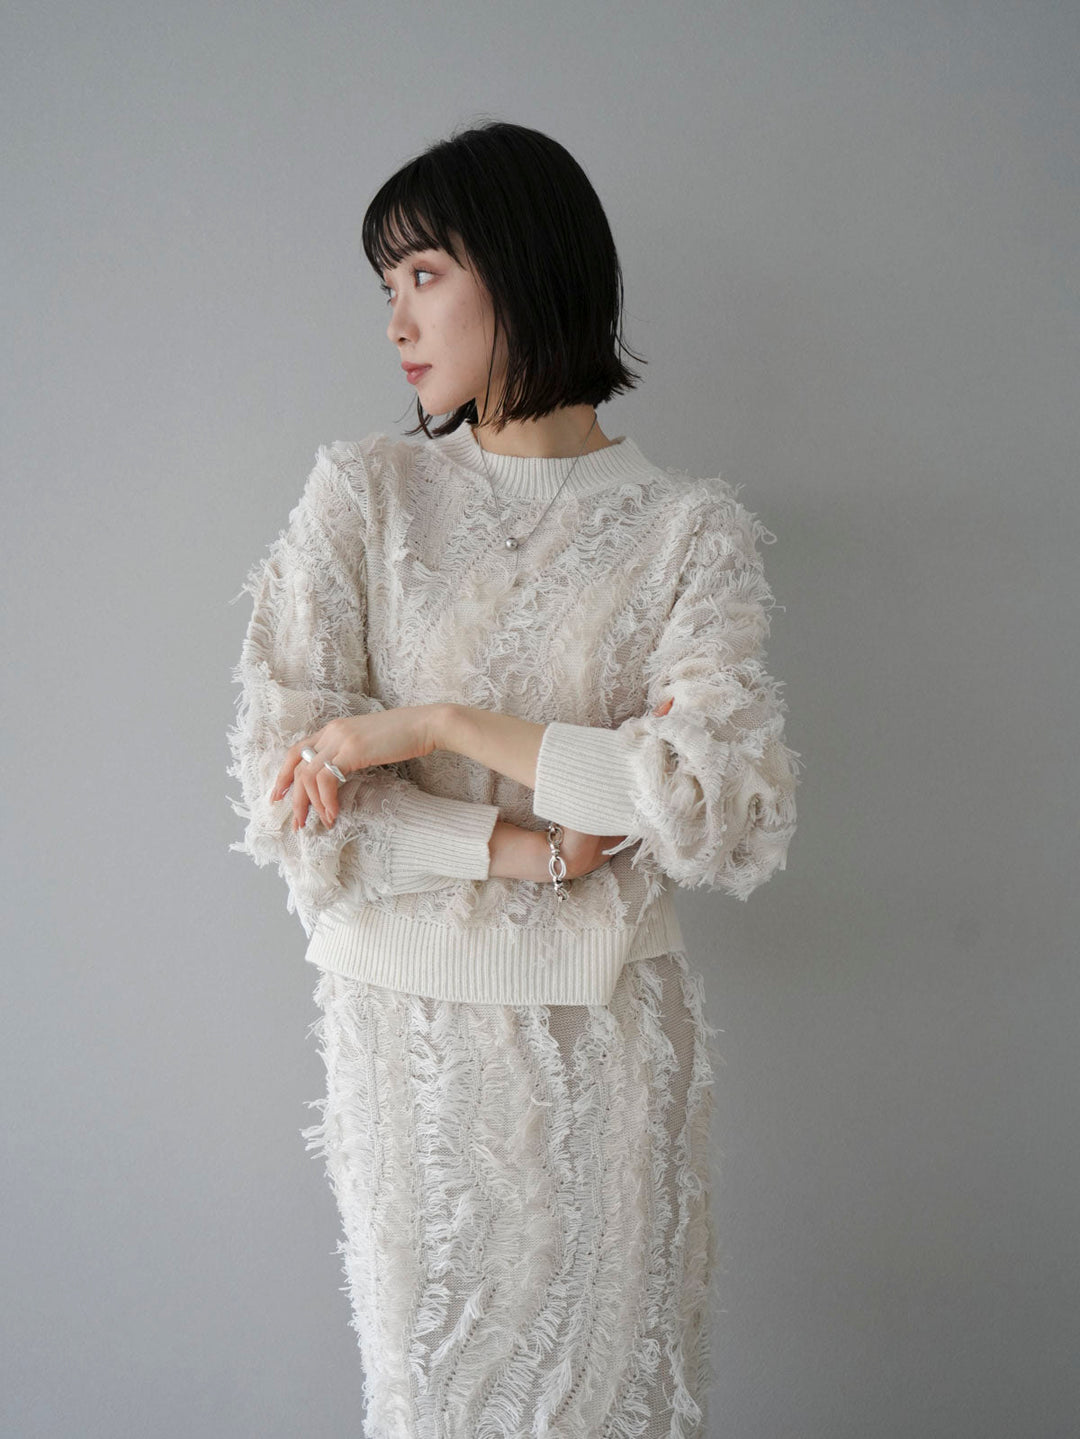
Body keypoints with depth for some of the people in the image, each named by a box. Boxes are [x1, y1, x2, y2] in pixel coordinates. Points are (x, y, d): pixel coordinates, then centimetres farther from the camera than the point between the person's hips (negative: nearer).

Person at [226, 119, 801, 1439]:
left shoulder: (691, 530, -4)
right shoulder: (362, 496, -2)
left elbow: (728, 812, -18)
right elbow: (285, 796, -9)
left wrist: (438, 725, -18)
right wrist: (534, 846, -16)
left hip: (607, 1031, 0)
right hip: (407, 1022, 1)